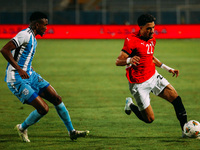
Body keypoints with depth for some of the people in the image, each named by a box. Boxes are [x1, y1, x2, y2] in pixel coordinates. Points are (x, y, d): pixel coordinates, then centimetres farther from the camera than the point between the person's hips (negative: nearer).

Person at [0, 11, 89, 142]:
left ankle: (72, 132, 17)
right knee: (43, 108, -15)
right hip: (17, 81, -10)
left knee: (56, 98, 6)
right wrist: (19, 69, -29)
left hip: (29, 76, 10)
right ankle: (22, 128, 12)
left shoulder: (33, 39, 14)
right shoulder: (25, 35, -18)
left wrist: (29, 69, 16)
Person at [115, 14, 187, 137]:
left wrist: (167, 68, 22)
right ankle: (130, 105, 26)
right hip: (139, 84, -7)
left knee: (176, 98, -11)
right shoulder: (132, 40, -18)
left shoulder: (152, 39, 7)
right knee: (149, 119, -2)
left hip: (153, 76, 7)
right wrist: (129, 60, -41)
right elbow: (118, 61, -19)